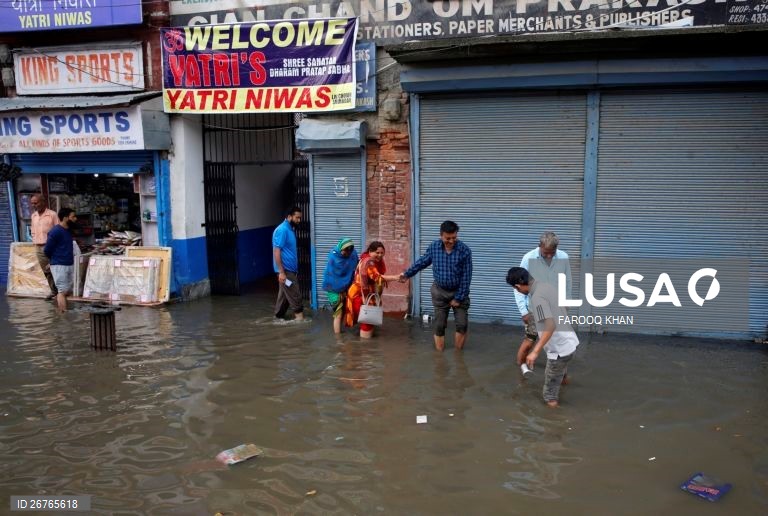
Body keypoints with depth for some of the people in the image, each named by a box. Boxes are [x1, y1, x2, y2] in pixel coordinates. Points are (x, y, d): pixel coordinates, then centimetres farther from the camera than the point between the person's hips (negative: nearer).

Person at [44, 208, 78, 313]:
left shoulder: (68, 230, 10)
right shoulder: (55, 232, -16)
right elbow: (46, 250, -10)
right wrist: (55, 259, 5)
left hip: (69, 264, 8)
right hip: (59, 266, -8)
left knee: (68, 290, 11)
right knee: (63, 291, -7)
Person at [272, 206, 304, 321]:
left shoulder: (291, 229, 13)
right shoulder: (282, 230, -17)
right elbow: (276, 251, -20)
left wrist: (295, 269, 22)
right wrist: (281, 272, -23)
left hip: (290, 269, 9)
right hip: (286, 270, -9)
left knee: (284, 295, 14)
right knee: (295, 295, -4)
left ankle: (279, 317, 21)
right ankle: (299, 315, 3)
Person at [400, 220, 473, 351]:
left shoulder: (465, 250, -18)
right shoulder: (433, 247, -10)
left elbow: (466, 277, -14)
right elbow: (422, 262, 9)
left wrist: (459, 298, -14)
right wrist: (407, 274, 14)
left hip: (458, 291, -2)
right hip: (440, 292, 2)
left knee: (462, 323, -3)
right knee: (439, 325, 5)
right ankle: (439, 352, 16)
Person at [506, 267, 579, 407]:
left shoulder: (537, 297, -24)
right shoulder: (548, 285, 4)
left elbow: (550, 326, -32)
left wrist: (535, 352, -33)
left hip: (559, 349, -9)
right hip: (568, 342, 9)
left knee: (551, 398, 8)